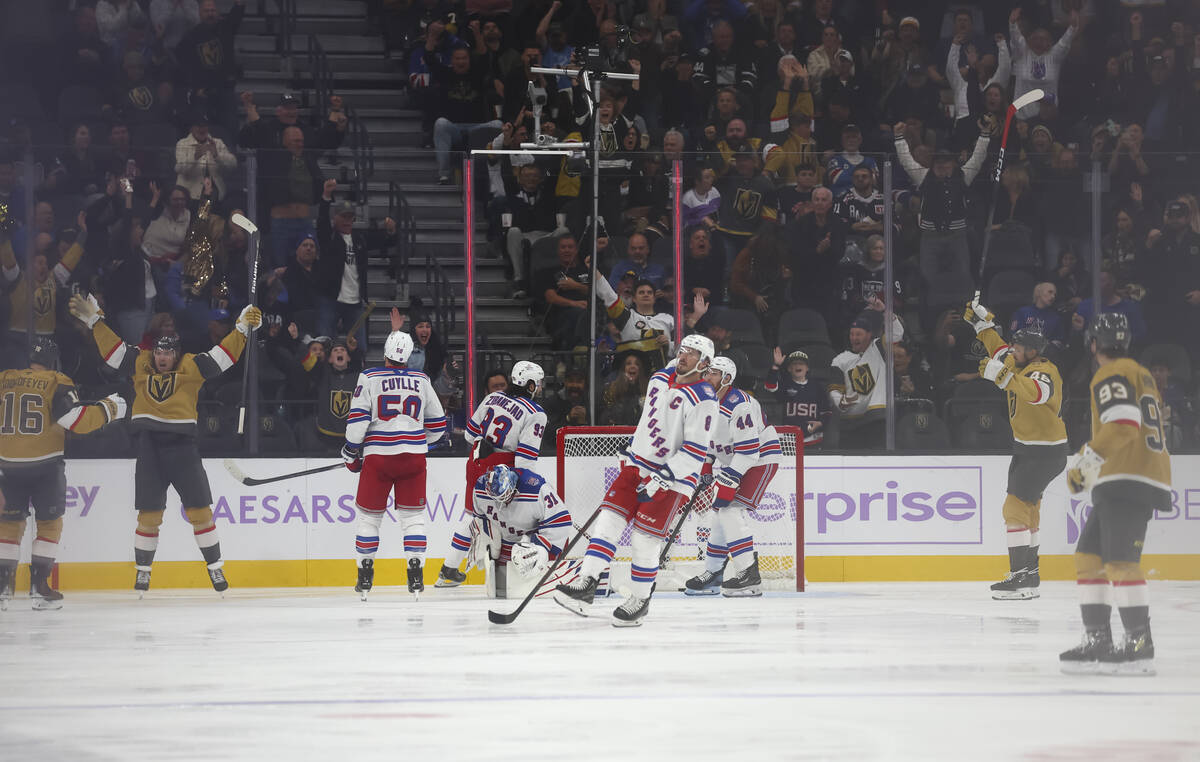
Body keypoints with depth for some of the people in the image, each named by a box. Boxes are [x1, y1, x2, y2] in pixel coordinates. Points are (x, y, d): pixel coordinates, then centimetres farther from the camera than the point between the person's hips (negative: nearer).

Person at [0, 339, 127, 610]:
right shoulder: (57, 384, -5)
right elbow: (77, 420, -14)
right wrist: (108, 408, -3)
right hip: (44, 464, -3)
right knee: (50, 523, 8)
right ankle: (39, 585, 0)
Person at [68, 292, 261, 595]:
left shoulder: (192, 367, 3)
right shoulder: (140, 365, 10)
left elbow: (222, 356, -1)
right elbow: (112, 348, 13)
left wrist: (243, 328, -10)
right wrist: (94, 320, 10)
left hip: (183, 447, -2)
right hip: (149, 447, 2)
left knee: (199, 510, -2)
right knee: (148, 513, 3)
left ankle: (215, 568, 6)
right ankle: (142, 571, 14)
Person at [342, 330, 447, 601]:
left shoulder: (369, 378, -2)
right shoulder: (421, 381, 8)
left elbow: (357, 418, -8)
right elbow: (437, 423, 15)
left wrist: (351, 451, 3)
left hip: (378, 454, -2)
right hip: (413, 455, 2)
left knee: (370, 515, 9)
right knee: (412, 515, 8)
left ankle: (365, 577, 10)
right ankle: (416, 576, -1)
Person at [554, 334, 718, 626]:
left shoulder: (703, 400, -16)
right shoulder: (660, 379, 8)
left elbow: (695, 451, -20)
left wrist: (663, 478, -23)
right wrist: (630, 450, 26)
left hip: (674, 476, -7)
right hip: (638, 466, 7)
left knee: (645, 538, -8)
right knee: (609, 520, -4)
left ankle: (640, 600, 8)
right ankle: (586, 584, -4)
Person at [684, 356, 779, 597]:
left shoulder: (739, 406, -26)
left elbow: (748, 450, -29)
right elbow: (710, 438, 19)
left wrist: (728, 483, -29)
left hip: (760, 460, -10)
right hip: (732, 462, 10)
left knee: (731, 511, -20)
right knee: (721, 512, 10)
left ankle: (749, 576, -21)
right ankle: (713, 573, 20)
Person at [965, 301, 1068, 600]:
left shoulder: (1044, 372, -22)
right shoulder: (1021, 364, 6)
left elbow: (1035, 392, -46)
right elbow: (1000, 351, 25)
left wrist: (1002, 375, -57)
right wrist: (982, 323, 17)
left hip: (1046, 452, -10)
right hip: (1026, 448, 10)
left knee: (1016, 506, -16)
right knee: (1026, 507, 18)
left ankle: (1022, 578, -20)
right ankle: (1028, 571, 29)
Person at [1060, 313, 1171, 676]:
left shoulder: (1111, 376, -7)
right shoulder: (1141, 375, 24)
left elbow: (1122, 427, -21)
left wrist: (1085, 464, -16)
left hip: (1127, 482, -10)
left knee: (1120, 562, -16)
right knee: (1089, 557, 12)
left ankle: (1140, 645, -21)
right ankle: (1097, 642, 11)